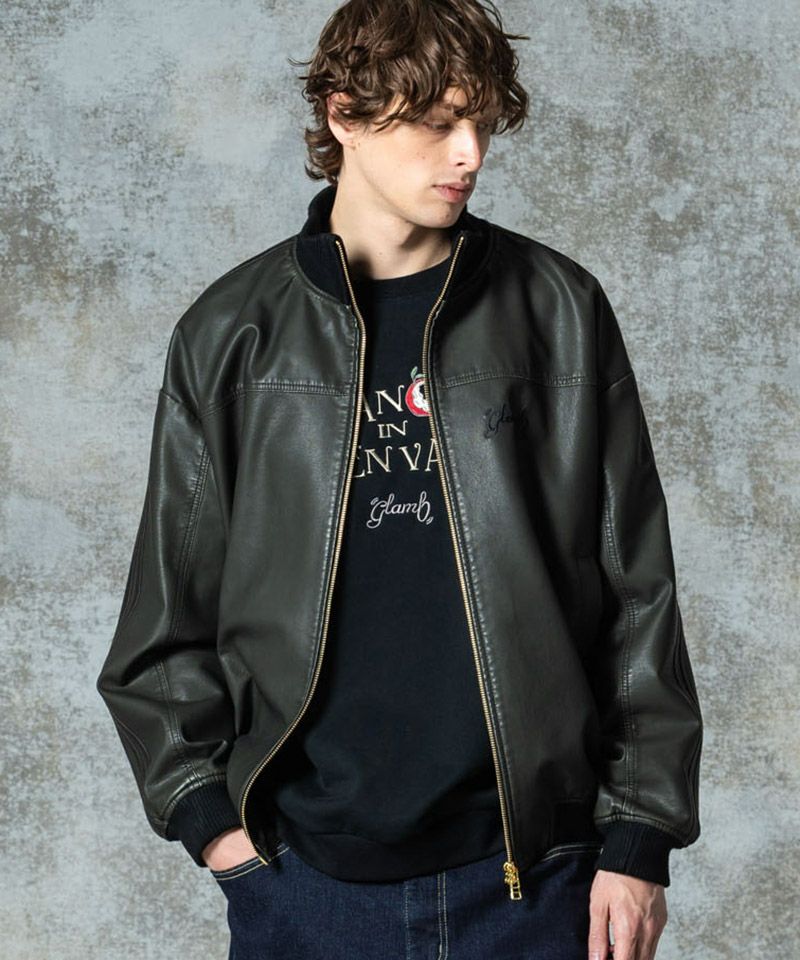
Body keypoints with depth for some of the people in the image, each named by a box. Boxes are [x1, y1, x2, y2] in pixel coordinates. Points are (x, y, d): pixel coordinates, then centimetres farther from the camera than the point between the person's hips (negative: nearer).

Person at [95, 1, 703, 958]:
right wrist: (204, 809, 0)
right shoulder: (233, 334, 3)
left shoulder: (561, 312, 2)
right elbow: (171, 606, 8)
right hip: (303, 876, 1)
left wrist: (639, 836, -1)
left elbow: (637, 595, 2)